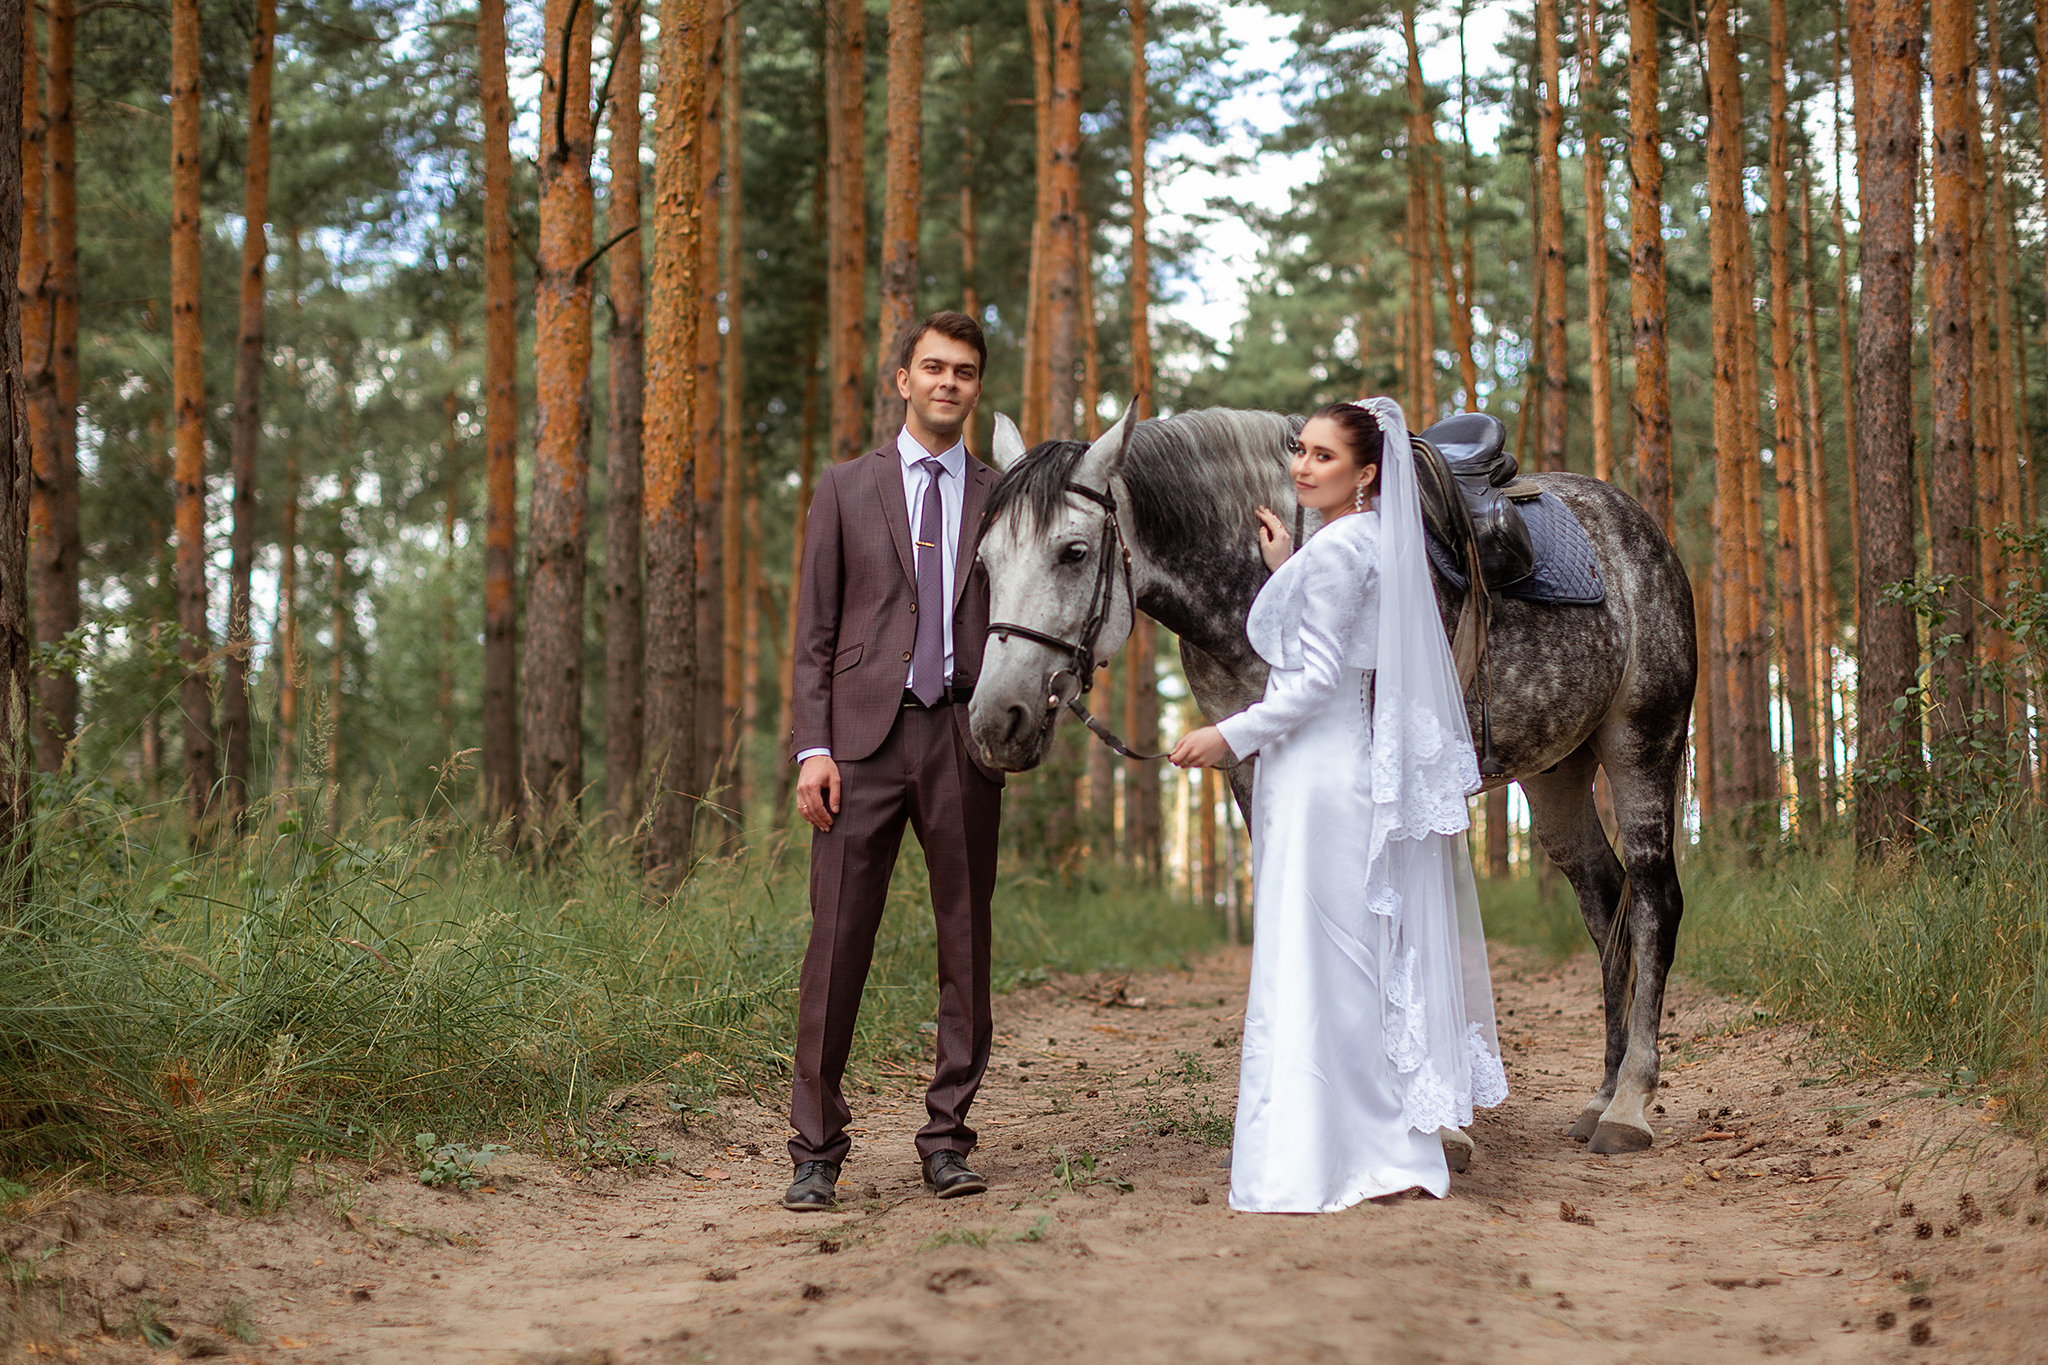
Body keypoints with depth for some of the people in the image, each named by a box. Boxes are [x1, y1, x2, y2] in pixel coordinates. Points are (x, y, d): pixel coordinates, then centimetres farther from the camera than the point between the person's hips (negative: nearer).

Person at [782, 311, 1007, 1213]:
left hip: (964, 737, 1)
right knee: (838, 943, -5)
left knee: (966, 945, 5)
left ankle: (947, 1140, 14)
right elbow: (814, 632, 6)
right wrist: (813, 747, -4)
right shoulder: (847, 489, 10)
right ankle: (816, 1150, 1)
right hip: (864, 738, -1)